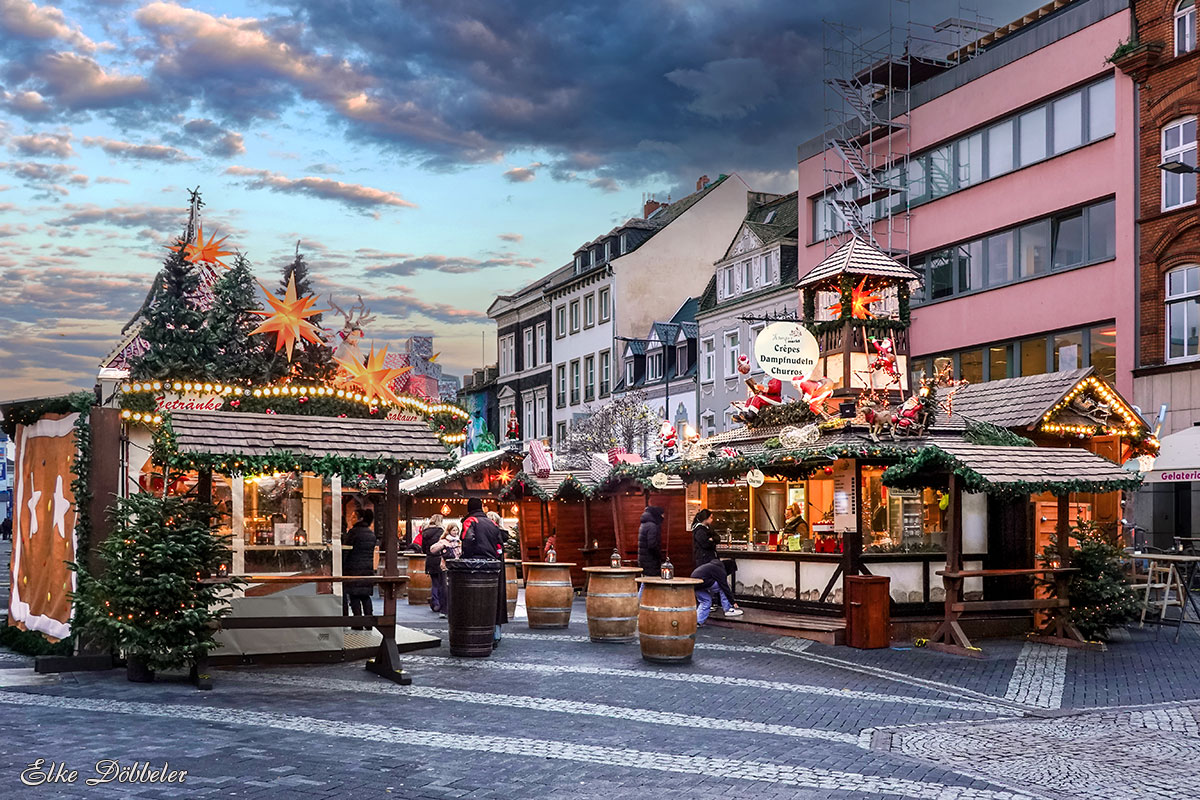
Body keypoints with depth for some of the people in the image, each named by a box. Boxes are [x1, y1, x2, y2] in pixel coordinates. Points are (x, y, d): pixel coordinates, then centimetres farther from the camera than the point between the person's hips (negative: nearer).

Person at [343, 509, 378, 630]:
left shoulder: (353, 532, -11)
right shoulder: (372, 534, 10)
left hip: (354, 568, -6)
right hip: (368, 568, 6)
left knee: (354, 597, -2)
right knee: (365, 596, 12)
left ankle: (358, 624, -4)